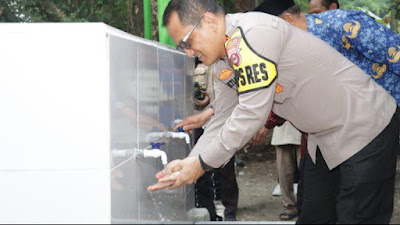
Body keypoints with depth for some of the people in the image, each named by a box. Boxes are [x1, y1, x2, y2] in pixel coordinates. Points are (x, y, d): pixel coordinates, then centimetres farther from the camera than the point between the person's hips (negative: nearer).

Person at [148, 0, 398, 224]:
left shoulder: (251, 33, -26)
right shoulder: (230, 52, 5)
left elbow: (251, 115, -27)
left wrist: (202, 163, -20)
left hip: (367, 128, -10)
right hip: (326, 138, 10)